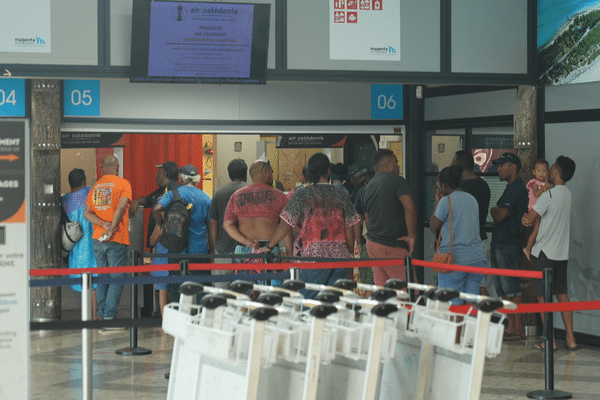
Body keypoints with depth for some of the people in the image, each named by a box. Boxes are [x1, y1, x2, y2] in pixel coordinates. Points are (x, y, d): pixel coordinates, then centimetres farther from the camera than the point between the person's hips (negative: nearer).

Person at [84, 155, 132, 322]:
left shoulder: (95, 187, 14)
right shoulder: (123, 183, -2)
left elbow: (87, 212, 3)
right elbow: (121, 206, -18)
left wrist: (103, 224, -8)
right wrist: (111, 229, -17)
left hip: (97, 239, 5)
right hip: (117, 240, -5)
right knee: (117, 278, -2)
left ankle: (102, 315, 11)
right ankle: (109, 315, -9)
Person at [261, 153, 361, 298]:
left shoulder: (302, 194, 0)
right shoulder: (341, 195, 9)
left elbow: (286, 225, -2)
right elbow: (350, 229, 9)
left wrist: (269, 246, 9)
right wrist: (350, 256, 19)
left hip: (314, 256, -3)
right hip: (340, 256, 3)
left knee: (308, 300, 2)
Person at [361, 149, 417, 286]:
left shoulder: (368, 188, 15)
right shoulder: (396, 181, -7)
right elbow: (410, 208, -19)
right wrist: (412, 235, -13)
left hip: (371, 243, 8)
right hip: (393, 245, -8)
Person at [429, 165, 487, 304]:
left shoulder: (446, 201, -8)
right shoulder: (472, 199, 13)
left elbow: (433, 227, -2)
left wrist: (437, 203, 9)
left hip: (454, 258, -6)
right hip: (477, 257, 6)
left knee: (453, 303, -3)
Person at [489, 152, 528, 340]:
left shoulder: (516, 188, -13)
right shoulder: (511, 188, 20)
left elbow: (499, 216, -18)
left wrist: (494, 210, 1)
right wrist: (497, 212, 0)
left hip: (508, 245, -10)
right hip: (499, 243, 10)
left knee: (511, 287, -7)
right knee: (502, 288, 11)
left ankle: (518, 329, -4)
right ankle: (510, 325, 15)